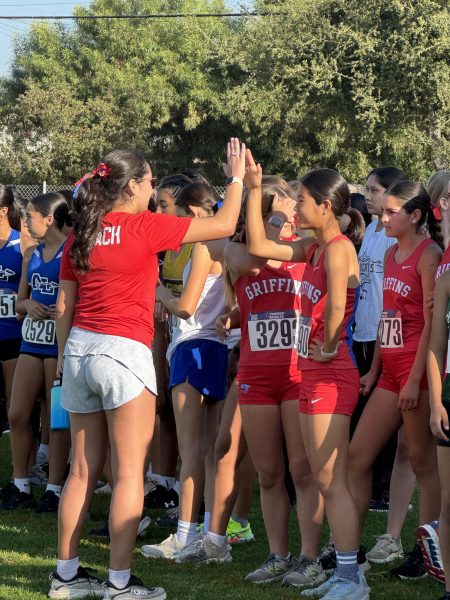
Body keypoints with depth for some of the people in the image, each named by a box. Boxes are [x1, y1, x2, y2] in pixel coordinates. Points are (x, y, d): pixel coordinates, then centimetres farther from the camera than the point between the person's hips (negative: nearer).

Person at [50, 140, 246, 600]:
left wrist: (63, 353, 24)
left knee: (83, 469, 13)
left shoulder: (82, 233, 8)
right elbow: (224, 225, -5)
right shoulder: (144, 227, -8)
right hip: (124, 353, -6)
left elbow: (64, 305, 12)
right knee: (129, 471, -2)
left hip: (80, 349, 7)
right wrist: (237, 178, 9)